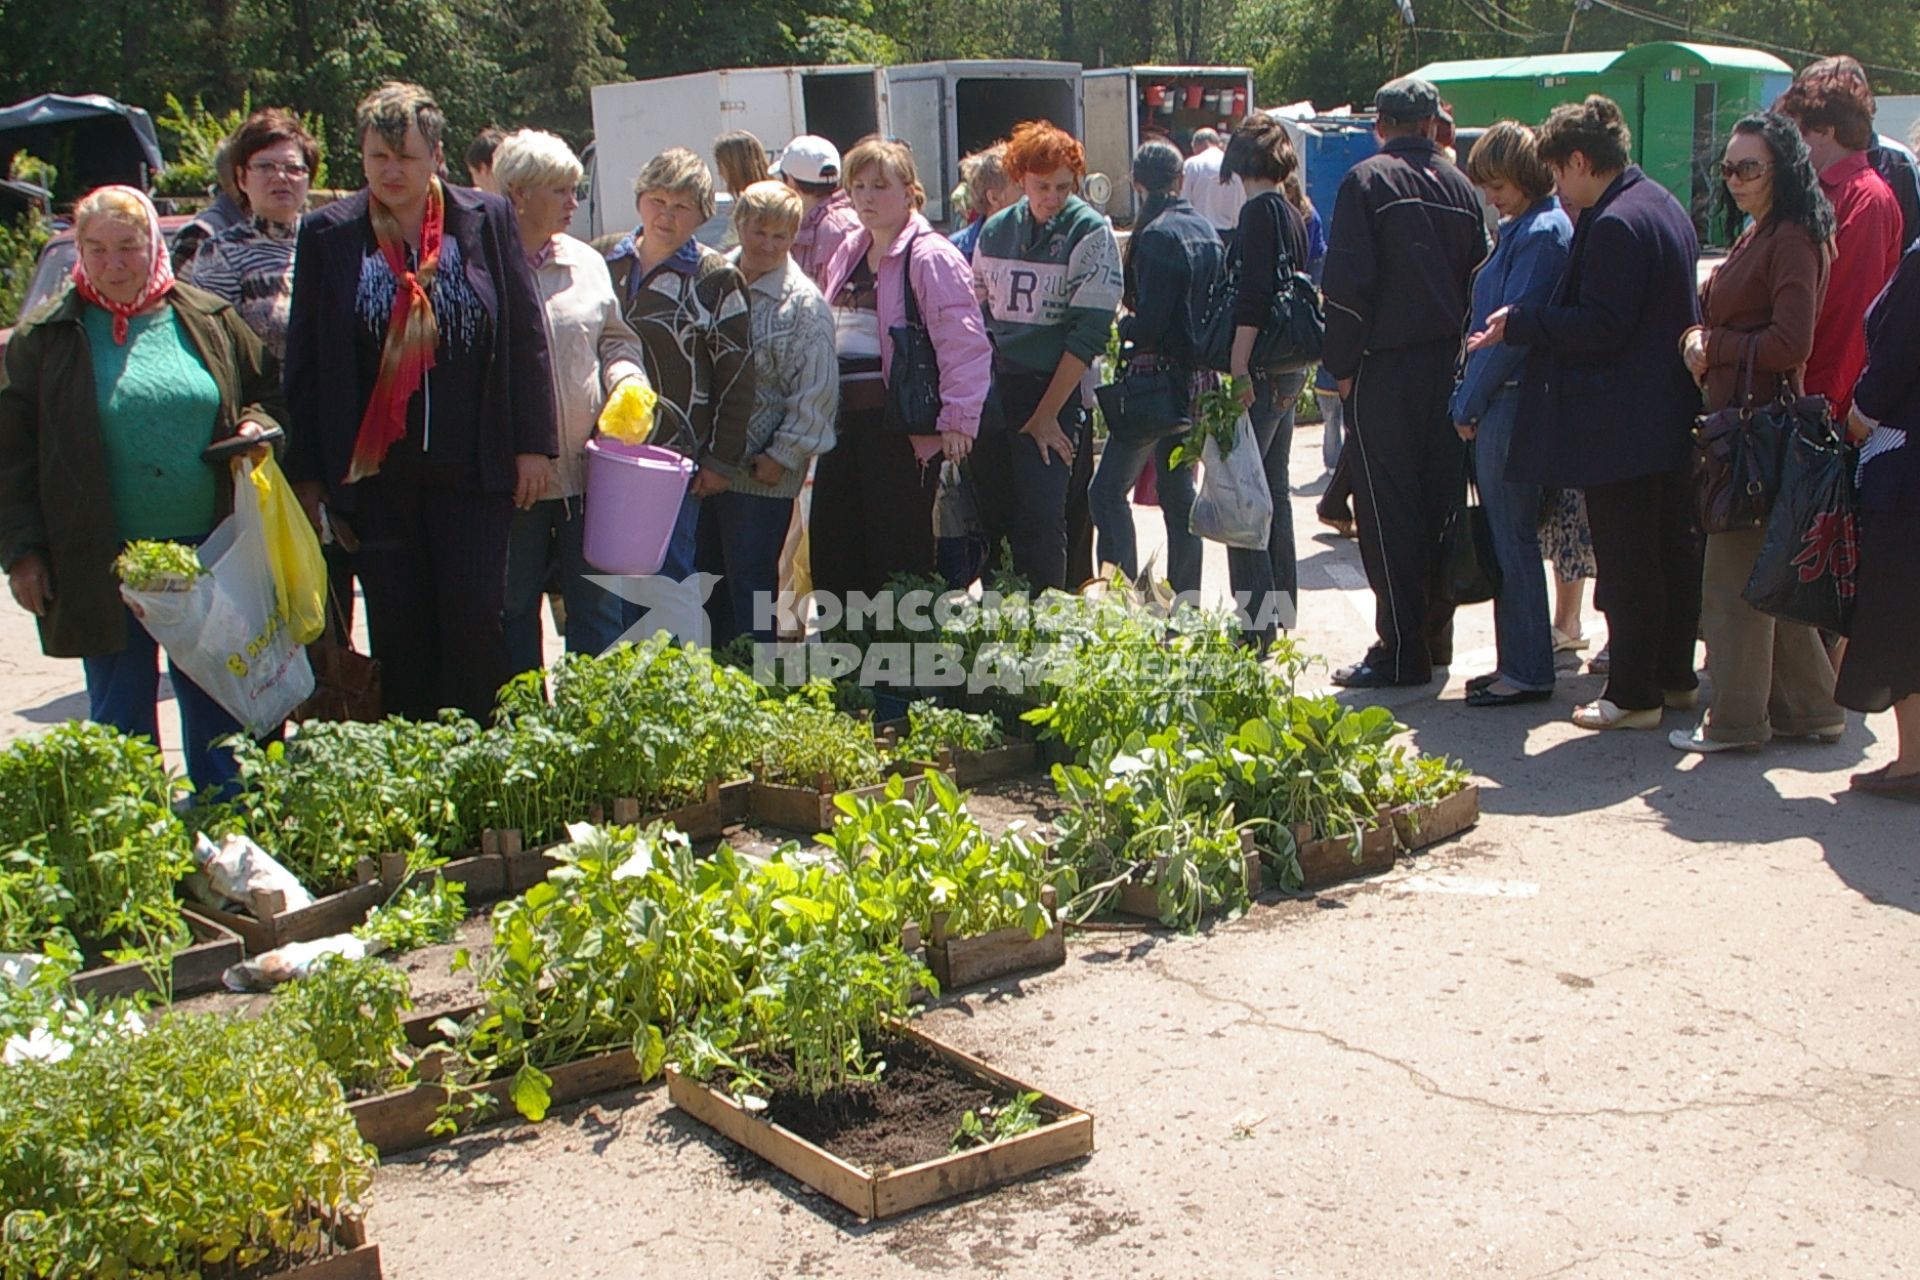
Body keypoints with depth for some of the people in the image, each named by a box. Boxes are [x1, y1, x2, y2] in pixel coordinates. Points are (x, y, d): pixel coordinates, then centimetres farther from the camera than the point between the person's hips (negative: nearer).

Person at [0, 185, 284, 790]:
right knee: (121, 717, 7)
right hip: (103, 566, -1)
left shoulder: (210, 320, 5)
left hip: (210, 557, 2)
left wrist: (257, 427, -5)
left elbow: (268, 393, 18)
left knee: (217, 709, 10)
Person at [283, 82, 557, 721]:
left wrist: (534, 444, -1)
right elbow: (304, 360, 5)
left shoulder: (488, 220, 3)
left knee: (476, 621, -1)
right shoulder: (327, 233, 3)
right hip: (374, 472, 1)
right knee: (398, 636, 7)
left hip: (472, 468, -1)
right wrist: (306, 471, 2)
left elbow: (526, 338, 4)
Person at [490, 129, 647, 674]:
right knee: (514, 609, 9)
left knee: (597, 606, 7)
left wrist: (627, 381, -1)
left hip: (587, 468, 4)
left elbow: (616, 338, 21)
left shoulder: (586, 262, 10)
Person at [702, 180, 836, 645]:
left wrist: (783, 455, -14)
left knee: (750, 584, 1)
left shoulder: (803, 303, -10)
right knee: (706, 578, 16)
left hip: (761, 471, -6)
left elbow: (815, 392, -12)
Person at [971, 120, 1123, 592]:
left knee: (1040, 523, -10)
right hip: (995, 393, 5)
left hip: (1055, 394, -5)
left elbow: (1088, 332, -10)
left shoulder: (1090, 233, -6)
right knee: (990, 518, 6)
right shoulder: (995, 231, 9)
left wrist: (1047, 414, -12)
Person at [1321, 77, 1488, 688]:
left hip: (1386, 367, -6)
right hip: (1449, 364, 6)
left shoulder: (1367, 180, -7)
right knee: (1440, 500, 12)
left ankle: (1401, 650, -2)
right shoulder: (1459, 185, 9)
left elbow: (1348, 281, -12)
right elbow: (1478, 275, 13)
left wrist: (1341, 363, -6)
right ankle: (1436, 634, 19)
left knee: (1388, 508, -3)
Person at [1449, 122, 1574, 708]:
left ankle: (1528, 672, 4)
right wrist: (1470, 400, 12)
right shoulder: (1517, 230, 16)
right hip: (1497, 404, 10)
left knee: (1513, 539, -3)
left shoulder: (1541, 234, -14)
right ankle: (1516, 662, 21)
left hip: (1511, 402, -10)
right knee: (1505, 537, 13)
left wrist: (1470, 403, -12)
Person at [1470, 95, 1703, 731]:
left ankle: (1633, 695, 5)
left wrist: (1520, 322, -13)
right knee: (1671, 548, 16)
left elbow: (1600, 326, -23)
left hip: (1619, 429, -10)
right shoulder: (1666, 208, 12)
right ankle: (1675, 675, 27)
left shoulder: (1614, 225, -20)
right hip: (1671, 415, 10)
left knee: (1626, 563, -2)